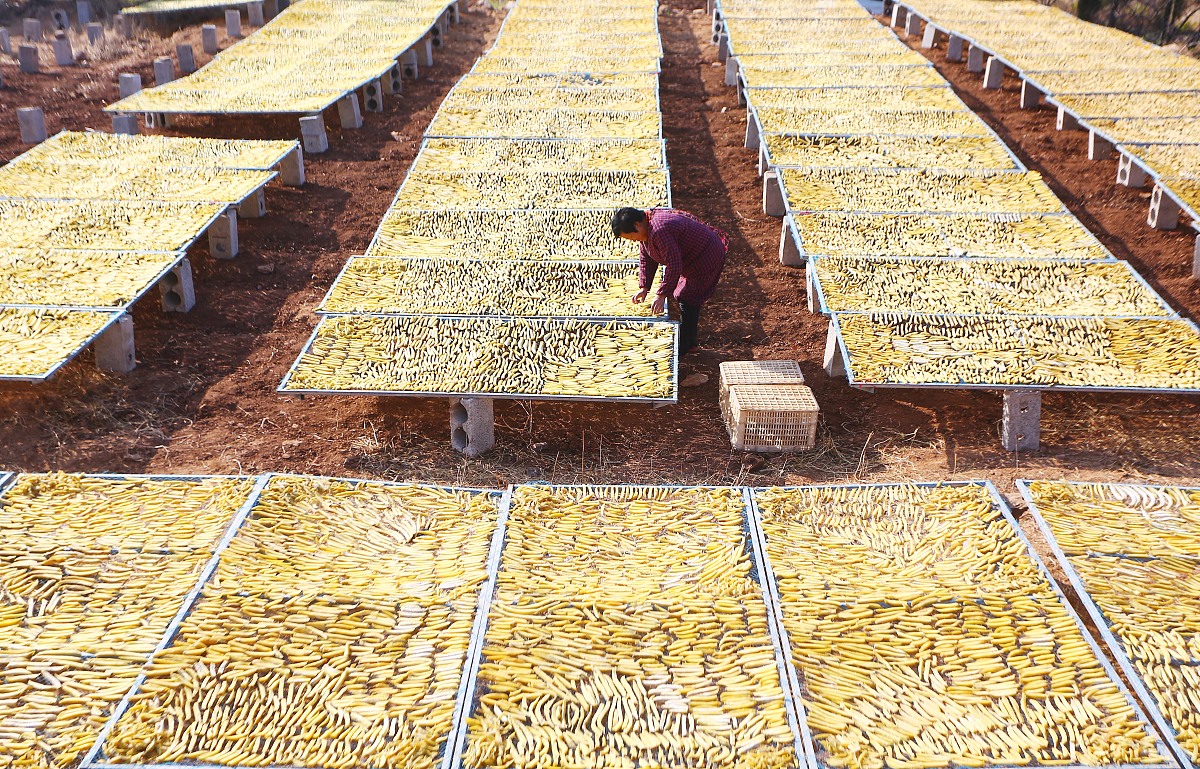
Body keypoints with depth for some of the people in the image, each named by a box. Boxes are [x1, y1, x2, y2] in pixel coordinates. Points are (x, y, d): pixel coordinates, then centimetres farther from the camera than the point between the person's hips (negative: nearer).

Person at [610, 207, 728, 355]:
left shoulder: (659, 231, -34)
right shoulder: (647, 229, 0)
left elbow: (674, 264, -33)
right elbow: (647, 259, 7)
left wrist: (662, 294, -28)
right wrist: (643, 287, -1)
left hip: (706, 258, -11)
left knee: (688, 301, -7)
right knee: (685, 297, 17)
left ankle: (684, 347, 3)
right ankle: (689, 341, 29)